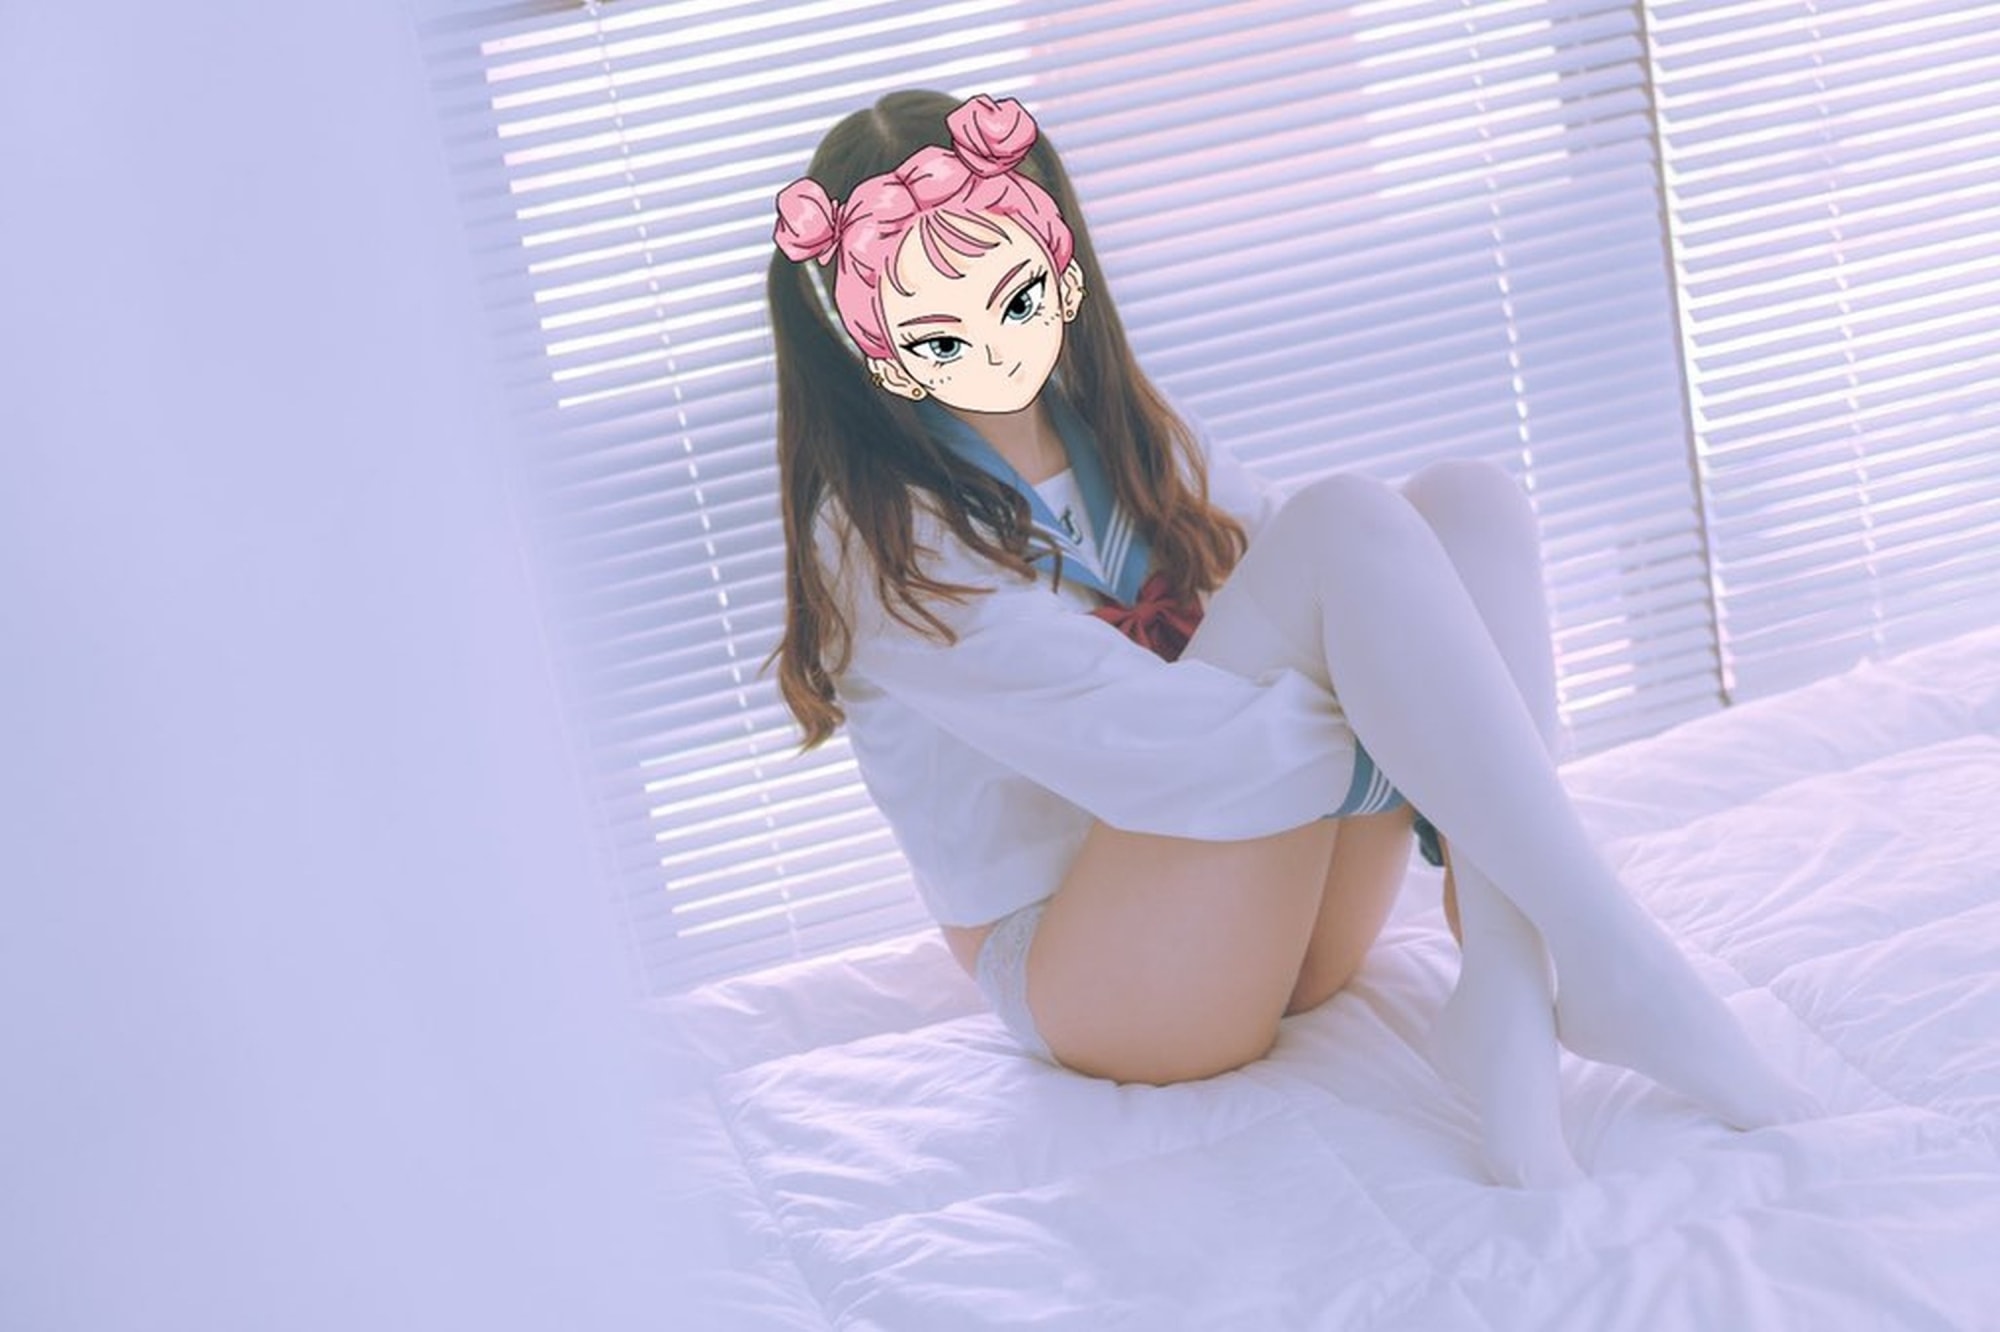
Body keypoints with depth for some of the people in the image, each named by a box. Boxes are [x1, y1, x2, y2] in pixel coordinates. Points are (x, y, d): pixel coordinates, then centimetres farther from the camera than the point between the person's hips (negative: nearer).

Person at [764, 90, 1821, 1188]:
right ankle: (1607, 960, -27)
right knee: (1343, 522, -24)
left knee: (1469, 499, -12)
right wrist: (1440, 760, -26)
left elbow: (1330, 617, 6)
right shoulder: (884, 539, -14)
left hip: (1280, 906, 8)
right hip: (1085, 977, -7)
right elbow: (1141, 741, -25)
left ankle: (1503, 1009, -27)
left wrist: (1469, 828, -8)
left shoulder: (1119, 436, 10)